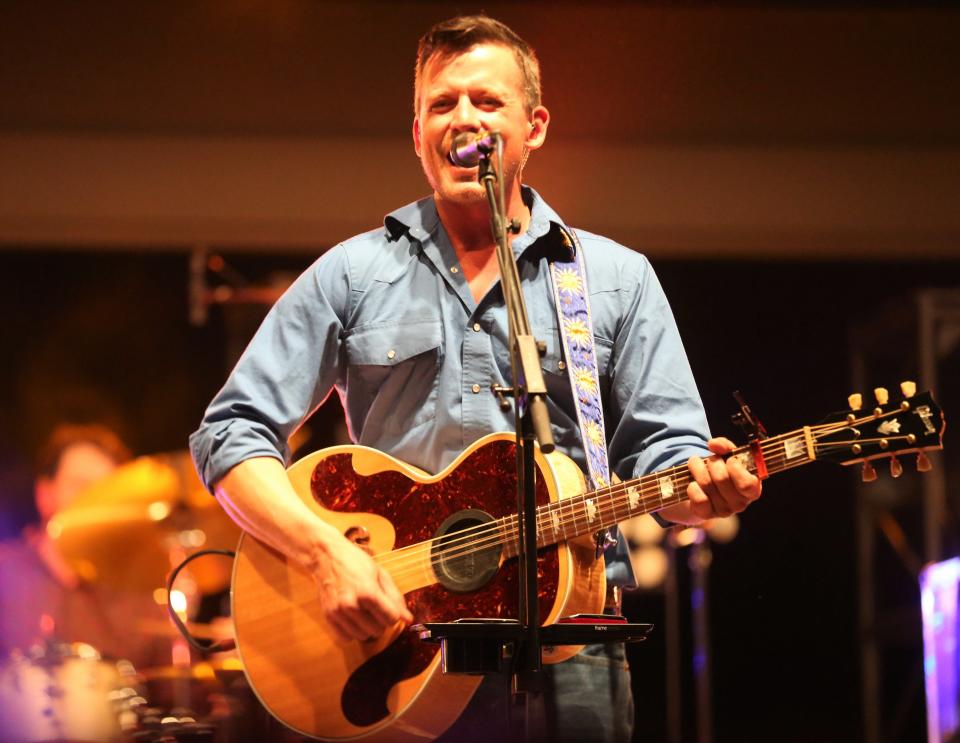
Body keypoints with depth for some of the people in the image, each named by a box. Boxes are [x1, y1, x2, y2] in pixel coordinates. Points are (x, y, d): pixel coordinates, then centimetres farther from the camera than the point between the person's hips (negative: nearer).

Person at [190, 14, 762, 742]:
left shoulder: (617, 279, 12)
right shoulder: (351, 274, 9)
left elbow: (663, 455, 8)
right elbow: (233, 434, 5)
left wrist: (704, 487, -16)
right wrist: (326, 550, -10)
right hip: (386, 647, 0)